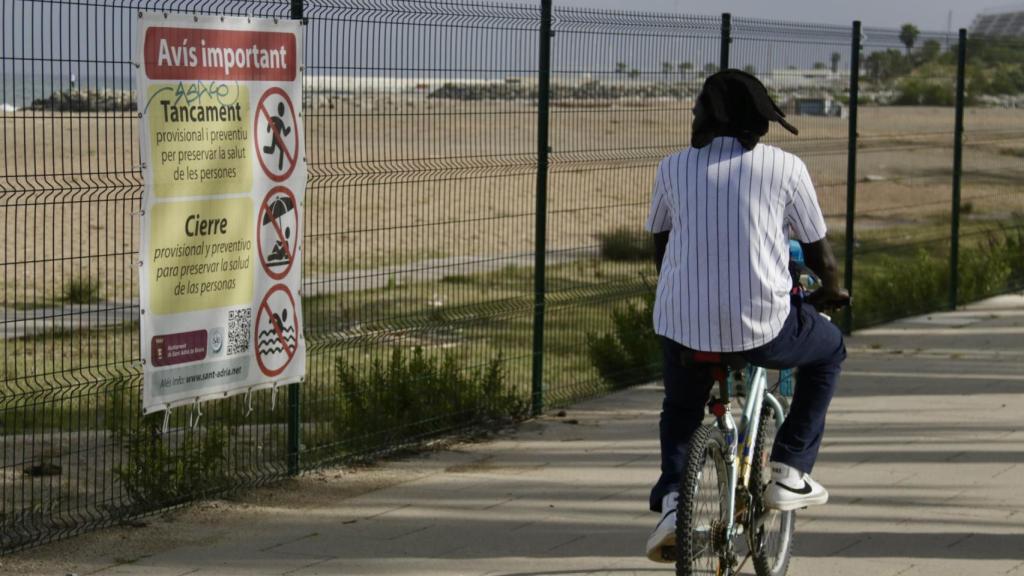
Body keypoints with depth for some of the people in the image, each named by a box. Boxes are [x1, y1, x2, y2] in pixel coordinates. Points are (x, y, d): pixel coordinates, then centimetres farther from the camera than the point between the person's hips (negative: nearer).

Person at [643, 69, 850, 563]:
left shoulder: (675, 166, 7)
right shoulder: (784, 167, -1)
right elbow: (817, 249, 7)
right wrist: (831, 290, 29)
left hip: (683, 323, 3)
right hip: (762, 326, -2)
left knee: (680, 409, 31)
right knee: (828, 350, 29)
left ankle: (671, 497, 6)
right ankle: (789, 471, 24)